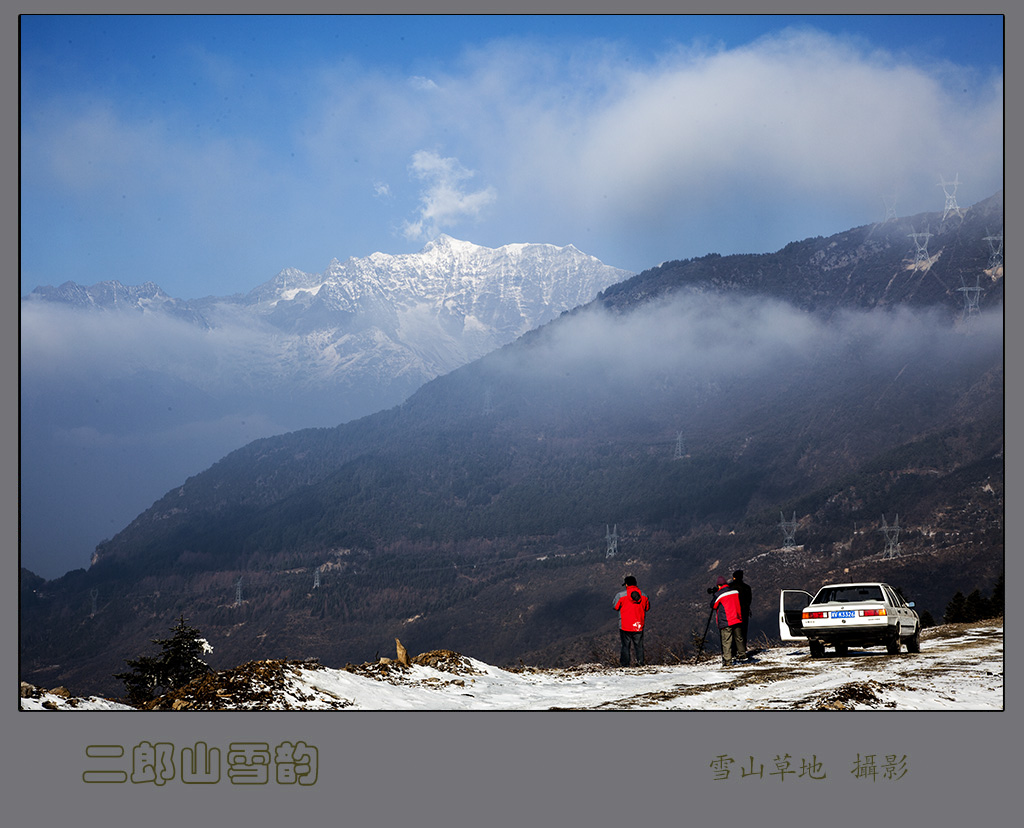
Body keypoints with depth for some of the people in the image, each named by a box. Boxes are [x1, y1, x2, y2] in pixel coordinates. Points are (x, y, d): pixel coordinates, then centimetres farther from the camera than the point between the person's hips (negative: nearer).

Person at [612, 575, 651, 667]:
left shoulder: (621, 595, -10)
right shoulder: (643, 596, 0)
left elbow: (615, 606, 1)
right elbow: (647, 608, 13)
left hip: (625, 626, -2)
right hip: (639, 625, 2)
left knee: (625, 646, 5)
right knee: (639, 645, 13)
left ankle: (624, 664, 4)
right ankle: (640, 662, 10)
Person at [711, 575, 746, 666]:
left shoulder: (719, 594, -10)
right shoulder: (735, 591, 5)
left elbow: (713, 606, 3)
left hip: (725, 621, -5)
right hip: (737, 619, 5)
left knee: (726, 641, -5)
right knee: (739, 638, 22)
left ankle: (727, 661, -10)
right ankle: (742, 653, 38)